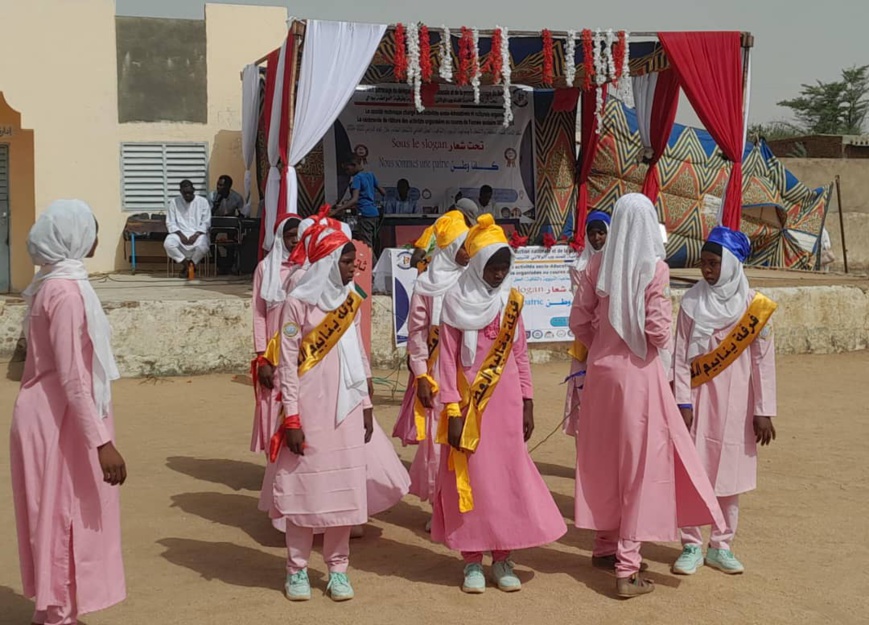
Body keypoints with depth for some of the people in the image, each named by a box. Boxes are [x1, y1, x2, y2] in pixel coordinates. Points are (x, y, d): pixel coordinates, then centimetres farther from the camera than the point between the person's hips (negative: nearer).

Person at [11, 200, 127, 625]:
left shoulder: (55, 284, 9)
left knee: (61, 516, 17)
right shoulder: (66, 290, -20)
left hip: (53, 415, 9)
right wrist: (102, 441, -25)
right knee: (64, 516, 1)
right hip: (62, 421, -9)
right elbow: (72, 376, -24)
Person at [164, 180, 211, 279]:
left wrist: (196, 235, -16)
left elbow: (206, 223, -1)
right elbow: (170, 223, 2)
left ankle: (192, 263, -3)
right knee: (168, 244, -31)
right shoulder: (174, 203, 6)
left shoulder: (203, 202, 2)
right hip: (180, 233, 1)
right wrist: (180, 235, -16)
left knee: (202, 247, -36)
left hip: (198, 233, -1)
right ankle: (185, 263, -6)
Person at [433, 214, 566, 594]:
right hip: (470, 403, -3)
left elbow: (520, 355, 11)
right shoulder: (456, 301, -5)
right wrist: (452, 413, -11)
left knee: (509, 474, 3)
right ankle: (472, 561, 12)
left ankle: (502, 559, 14)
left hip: (506, 402, 3)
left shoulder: (512, 300, 7)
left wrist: (527, 405, 8)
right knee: (472, 476, 2)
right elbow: (448, 360, -6)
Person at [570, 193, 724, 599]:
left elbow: (579, 320, 2)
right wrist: (661, 346, 7)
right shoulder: (655, 268, -13)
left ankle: (605, 546, 32)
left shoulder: (598, 265, -1)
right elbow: (657, 329, -14)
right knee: (639, 464, 2)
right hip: (639, 372, -5)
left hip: (601, 369, 5)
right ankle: (627, 568, 4)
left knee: (604, 458, 18)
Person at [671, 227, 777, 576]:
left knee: (729, 473, 6)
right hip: (698, 399, 0)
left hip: (734, 402, 0)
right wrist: (683, 402, -8)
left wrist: (763, 411, -4)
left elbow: (763, 360, -2)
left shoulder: (753, 306, -3)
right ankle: (691, 546, 13)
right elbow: (681, 355, -1)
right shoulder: (693, 302, -1)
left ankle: (721, 547, 19)